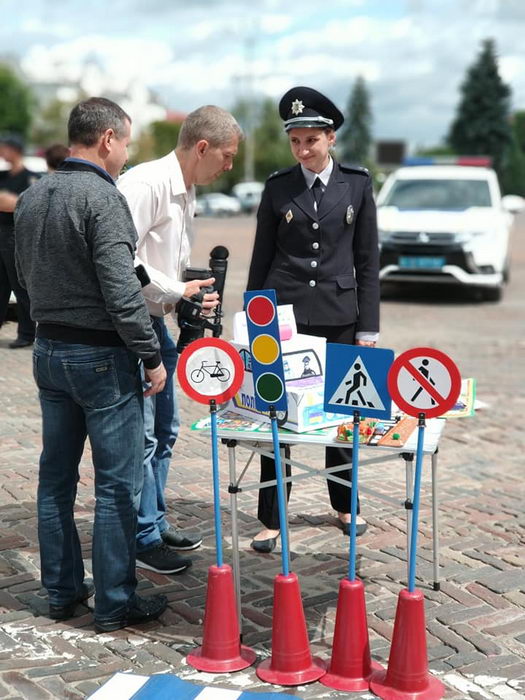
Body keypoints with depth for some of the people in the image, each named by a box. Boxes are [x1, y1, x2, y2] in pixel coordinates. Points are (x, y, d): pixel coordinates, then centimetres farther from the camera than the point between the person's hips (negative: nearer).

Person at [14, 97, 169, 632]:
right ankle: (114, 604, 9)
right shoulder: (102, 198, -17)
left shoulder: (31, 198, 8)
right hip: (101, 356, -8)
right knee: (117, 486, 1)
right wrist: (152, 357, -13)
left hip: (48, 351, 8)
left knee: (56, 477, 15)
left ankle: (62, 591, 26)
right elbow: (121, 291, -21)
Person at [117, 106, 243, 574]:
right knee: (141, 435, -4)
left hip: (157, 322, 10)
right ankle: (144, 539, 8)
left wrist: (189, 298, 4)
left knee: (164, 430, 16)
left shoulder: (186, 193, 13)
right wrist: (177, 292, -20)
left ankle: (156, 523, 30)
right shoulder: (146, 183, -18)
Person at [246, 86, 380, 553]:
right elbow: (261, 259, 7)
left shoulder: (357, 184, 4)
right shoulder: (278, 188, 3)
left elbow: (368, 261, 4)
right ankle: (271, 519, 11)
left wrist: (368, 327, 1)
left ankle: (345, 505, 30)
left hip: (339, 317, 1)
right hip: (283, 314, 0)